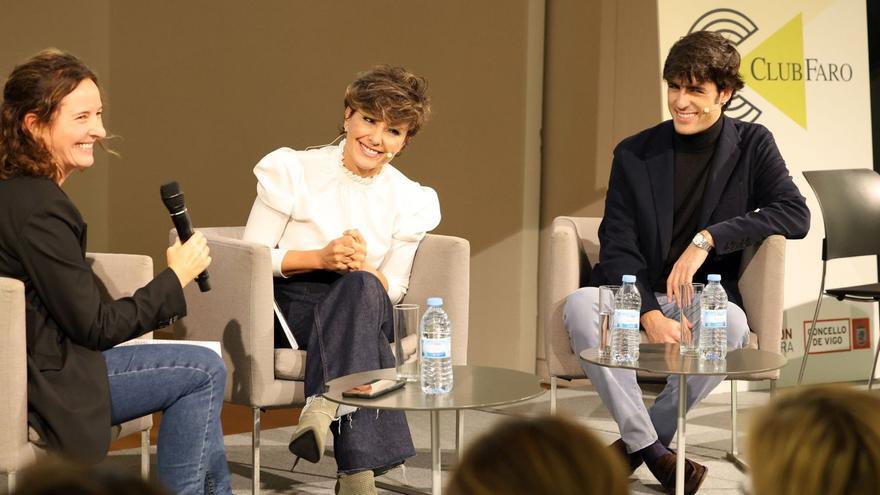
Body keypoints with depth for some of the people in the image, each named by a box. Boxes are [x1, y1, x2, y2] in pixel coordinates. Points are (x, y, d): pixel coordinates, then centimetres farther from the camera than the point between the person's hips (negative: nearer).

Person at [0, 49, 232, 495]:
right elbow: (94, 328, -17)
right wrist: (175, 279, -7)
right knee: (203, 371, -7)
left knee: (206, 366, 15)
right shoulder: (36, 206, -21)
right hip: (39, 382, -10)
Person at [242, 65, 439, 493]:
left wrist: (363, 268, -17)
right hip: (289, 309, -3)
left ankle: (321, 408, -45)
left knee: (363, 287, -35)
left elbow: (393, 291, 7)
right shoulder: (292, 170, -3)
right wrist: (320, 258, -19)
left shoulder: (411, 201, 6)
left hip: (362, 315, 3)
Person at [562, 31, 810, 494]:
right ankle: (654, 451, -27)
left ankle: (633, 443, -18)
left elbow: (795, 215, -9)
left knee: (732, 324, -36)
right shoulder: (635, 154, 2)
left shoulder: (753, 145, 3)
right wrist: (650, 314, -22)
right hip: (638, 296, 1)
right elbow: (617, 247, -4)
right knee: (580, 305, -32)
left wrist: (709, 238, -20)